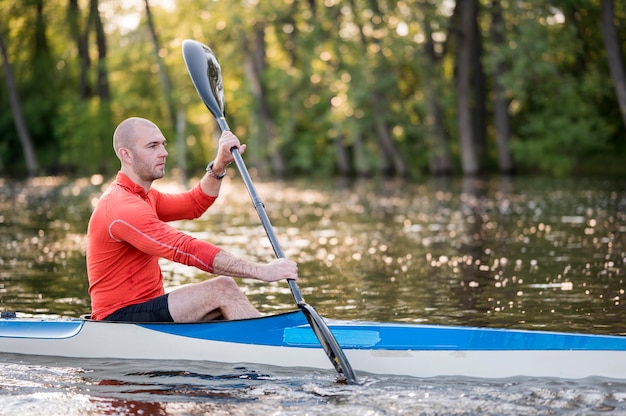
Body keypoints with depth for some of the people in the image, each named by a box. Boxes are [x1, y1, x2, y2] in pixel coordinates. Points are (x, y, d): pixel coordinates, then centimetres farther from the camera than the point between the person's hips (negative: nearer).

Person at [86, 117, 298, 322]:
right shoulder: (123, 207, -19)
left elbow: (193, 205, 18)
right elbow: (187, 250, -26)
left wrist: (219, 165, 0)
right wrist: (262, 271, -28)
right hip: (121, 316, -10)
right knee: (222, 289, -19)